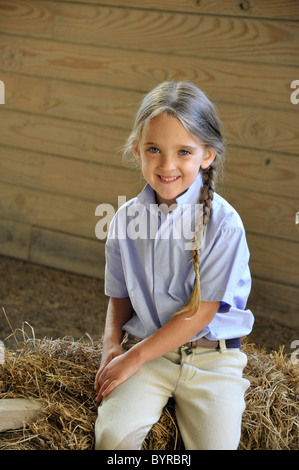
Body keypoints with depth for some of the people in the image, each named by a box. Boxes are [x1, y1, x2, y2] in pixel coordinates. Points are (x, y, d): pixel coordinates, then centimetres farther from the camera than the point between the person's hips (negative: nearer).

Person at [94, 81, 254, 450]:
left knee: (217, 443, -19)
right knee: (113, 435, -21)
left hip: (211, 354, -2)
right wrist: (112, 344, -7)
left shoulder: (223, 222, -12)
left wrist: (135, 357, -12)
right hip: (144, 346, 2)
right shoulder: (126, 219, 1)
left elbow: (201, 311, -12)